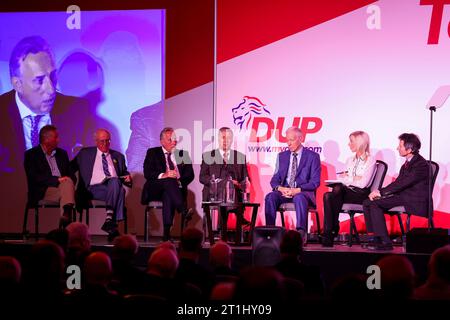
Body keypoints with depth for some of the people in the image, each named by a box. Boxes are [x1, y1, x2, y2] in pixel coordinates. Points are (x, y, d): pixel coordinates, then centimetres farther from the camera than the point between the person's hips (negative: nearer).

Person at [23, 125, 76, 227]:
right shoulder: (31, 154, 4)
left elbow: (71, 174, 18)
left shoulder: (62, 153, 22)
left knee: (68, 182, -32)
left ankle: (66, 215, -53)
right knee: (67, 189, -32)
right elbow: (34, 178, -9)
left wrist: (68, 182, -8)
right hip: (42, 191, -4)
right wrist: (57, 180, -18)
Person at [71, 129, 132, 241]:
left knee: (115, 181, -37)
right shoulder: (85, 153, 19)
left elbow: (124, 174, 27)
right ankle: (113, 227, -40)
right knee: (120, 191, -35)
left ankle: (109, 219, -42)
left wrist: (127, 178, 4)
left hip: (115, 186, 3)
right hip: (94, 189, -3)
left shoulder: (118, 156, 26)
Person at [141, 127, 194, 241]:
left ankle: (167, 232, -45)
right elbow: (147, 173, -2)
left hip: (177, 188, 1)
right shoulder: (152, 153, 13)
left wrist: (179, 180, -12)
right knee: (169, 181, -35)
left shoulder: (182, 154, 20)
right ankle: (184, 212, -51)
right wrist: (163, 175, -20)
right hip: (155, 190, -1)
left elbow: (190, 174, 9)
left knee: (168, 195, -36)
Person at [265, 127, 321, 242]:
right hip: (284, 191, 4)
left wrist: (297, 190, -19)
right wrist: (280, 188, -12)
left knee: (299, 198, -39)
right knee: (270, 197, -29)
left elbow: (315, 182, -4)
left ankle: (301, 233, -44)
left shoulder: (312, 156, 4)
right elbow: (274, 179, 13)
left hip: (303, 192, -3)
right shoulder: (282, 156, 16)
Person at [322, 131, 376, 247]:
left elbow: (363, 183, -10)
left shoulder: (370, 160, 3)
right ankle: (329, 232, -32)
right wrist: (354, 178, -4)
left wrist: (347, 178, 0)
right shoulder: (350, 160, 26)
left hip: (361, 194, -6)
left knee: (338, 189, -34)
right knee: (327, 196, -28)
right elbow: (341, 178, 13)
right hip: (346, 191, 6)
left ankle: (331, 230, -27)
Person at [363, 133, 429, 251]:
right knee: (368, 202, -4)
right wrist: (379, 192, -4)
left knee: (374, 204, -23)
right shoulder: (407, 163, 15)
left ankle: (385, 242, -20)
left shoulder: (421, 165, -15)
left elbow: (402, 183, -20)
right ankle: (377, 238, -5)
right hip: (402, 196, 10)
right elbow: (398, 182, 12)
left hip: (415, 203, -10)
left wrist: (381, 192, -17)